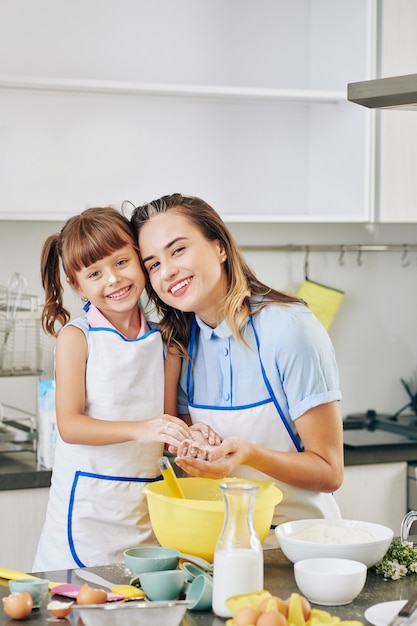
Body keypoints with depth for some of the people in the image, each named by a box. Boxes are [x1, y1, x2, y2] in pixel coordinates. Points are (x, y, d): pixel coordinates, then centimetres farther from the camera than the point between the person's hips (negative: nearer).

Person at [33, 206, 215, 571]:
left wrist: (188, 437, -11)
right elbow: (69, 425, -13)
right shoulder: (77, 337, -4)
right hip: (87, 504, -3)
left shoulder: (160, 338, 7)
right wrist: (140, 429, -25)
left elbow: (163, 429, 11)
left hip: (147, 502, 3)